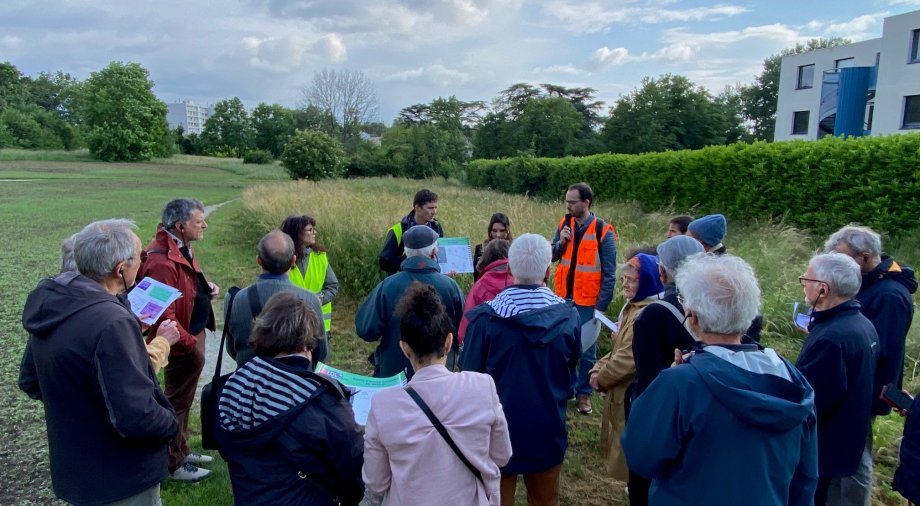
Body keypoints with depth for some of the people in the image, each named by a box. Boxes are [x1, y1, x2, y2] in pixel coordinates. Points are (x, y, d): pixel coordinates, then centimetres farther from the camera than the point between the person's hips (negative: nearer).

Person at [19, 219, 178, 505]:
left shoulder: (52, 303, -3)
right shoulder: (111, 323, -31)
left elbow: (30, 382, 11)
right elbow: (137, 417, -32)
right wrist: (171, 423, -13)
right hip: (121, 482, -8)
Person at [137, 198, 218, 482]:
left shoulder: (182, 248, 5)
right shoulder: (162, 261, -28)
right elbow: (164, 315, -28)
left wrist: (204, 286, 3)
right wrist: (189, 343, -20)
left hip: (194, 333, 10)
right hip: (183, 341, -10)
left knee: (184, 400, 23)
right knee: (178, 402, 6)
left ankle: (182, 450, 40)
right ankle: (174, 464, 22)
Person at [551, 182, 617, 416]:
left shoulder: (603, 232, -12)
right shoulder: (565, 224, 2)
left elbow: (609, 274, -9)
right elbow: (552, 256, 8)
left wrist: (601, 306, -11)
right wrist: (561, 242, -12)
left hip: (587, 302, -4)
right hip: (564, 297, 5)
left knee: (586, 350, 7)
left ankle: (584, 393, 22)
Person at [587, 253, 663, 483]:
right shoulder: (632, 307, 10)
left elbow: (630, 358, -27)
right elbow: (619, 348, 13)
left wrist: (602, 378, -13)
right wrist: (598, 369, -1)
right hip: (624, 387, 10)